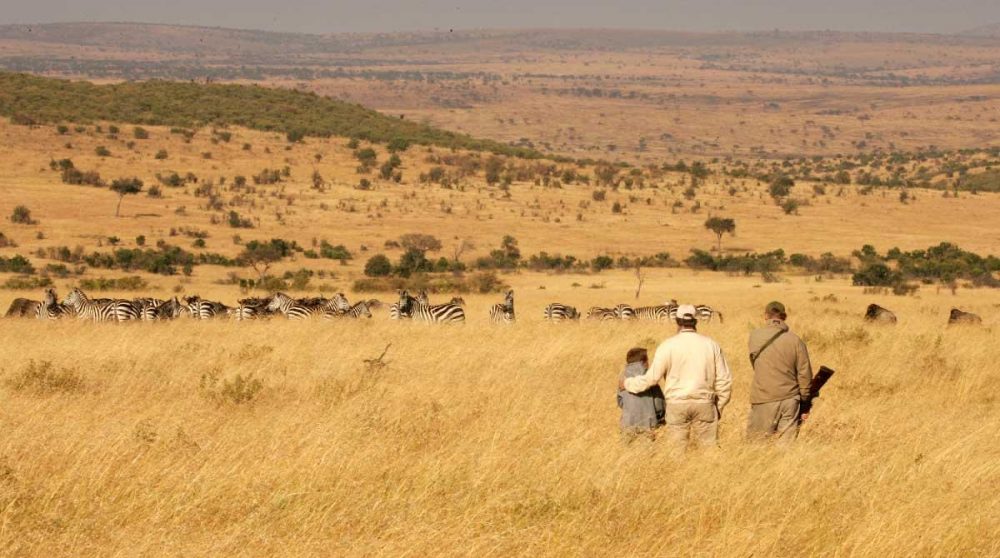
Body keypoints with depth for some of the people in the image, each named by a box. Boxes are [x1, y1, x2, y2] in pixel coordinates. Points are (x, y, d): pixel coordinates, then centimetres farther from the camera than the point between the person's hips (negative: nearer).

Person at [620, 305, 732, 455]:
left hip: (677, 404, -1)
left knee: (677, 451, 5)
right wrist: (719, 407, 17)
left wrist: (628, 383, 15)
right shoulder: (711, 345, 3)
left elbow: (651, 378, -1)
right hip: (704, 404, 1)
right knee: (710, 450, 5)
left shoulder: (667, 346, -4)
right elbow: (724, 380, 5)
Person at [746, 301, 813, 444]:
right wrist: (805, 405, 11)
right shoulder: (795, 340, -3)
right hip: (789, 400, 1)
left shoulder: (755, 336, -3)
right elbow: (805, 374, 0)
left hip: (763, 400, -1)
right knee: (786, 444, 6)